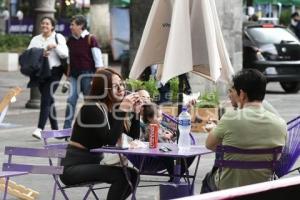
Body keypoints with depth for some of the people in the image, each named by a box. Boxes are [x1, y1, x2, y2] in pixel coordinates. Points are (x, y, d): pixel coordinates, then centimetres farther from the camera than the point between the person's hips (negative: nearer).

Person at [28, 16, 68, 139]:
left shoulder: (58, 37, 5)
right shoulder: (36, 39, 14)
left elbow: (65, 54, -4)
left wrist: (55, 46, -17)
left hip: (54, 71, -5)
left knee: (46, 98, -16)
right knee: (49, 100, 10)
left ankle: (40, 128, -23)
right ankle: (55, 128, 20)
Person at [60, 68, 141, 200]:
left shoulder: (113, 108, 8)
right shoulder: (92, 109, -16)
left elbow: (134, 136, 7)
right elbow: (110, 141, -24)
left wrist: (135, 112, -7)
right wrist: (122, 111, -27)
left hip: (93, 162, 8)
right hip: (73, 168, -8)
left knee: (132, 174, -7)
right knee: (121, 175, -23)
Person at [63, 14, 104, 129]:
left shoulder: (90, 40, -7)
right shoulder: (70, 41, 9)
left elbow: (98, 60, -8)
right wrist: (68, 76, 15)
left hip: (87, 74, -5)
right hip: (74, 75, 5)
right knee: (71, 100, -7)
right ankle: (67, 128, -8)